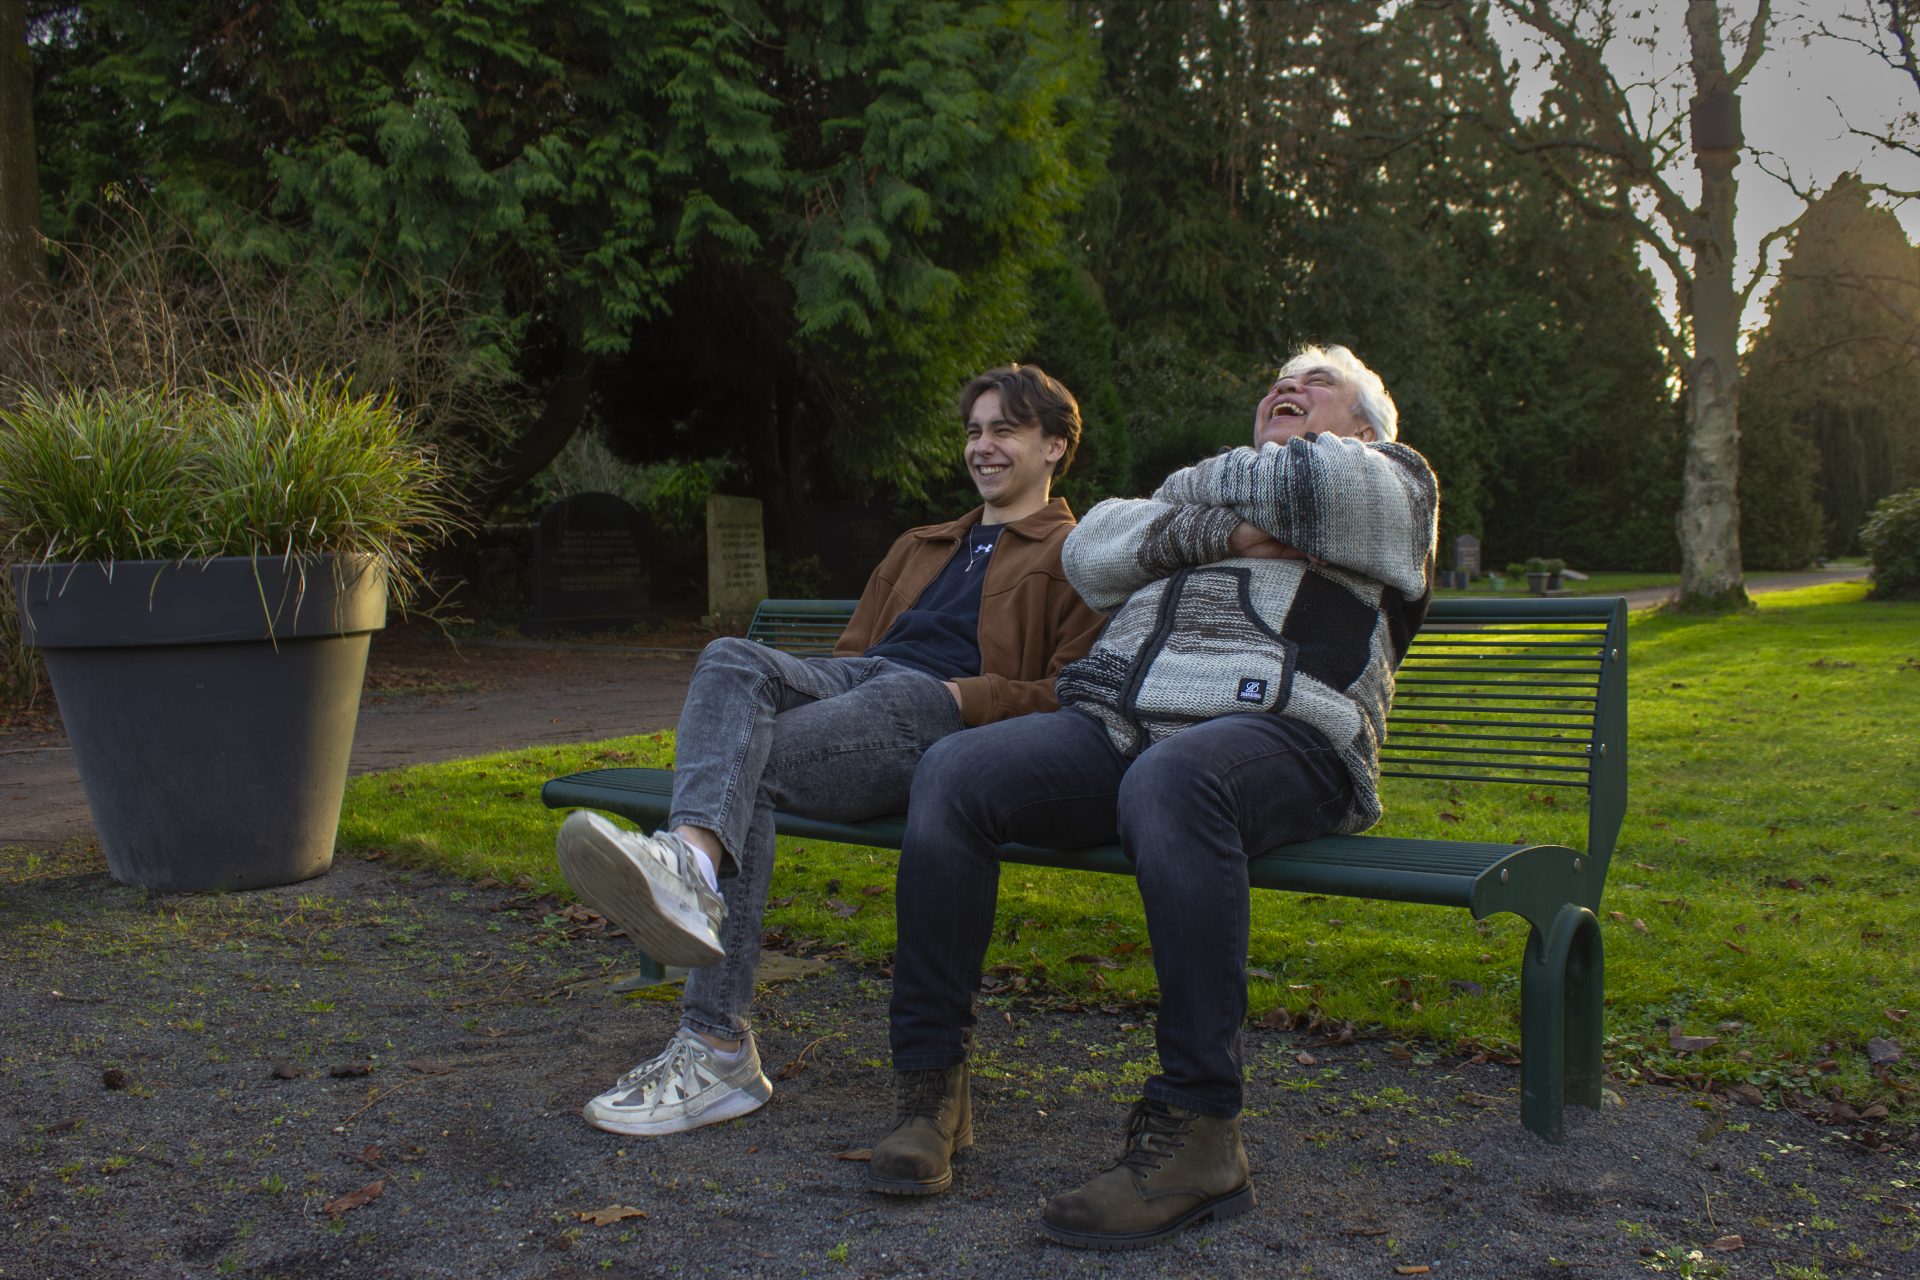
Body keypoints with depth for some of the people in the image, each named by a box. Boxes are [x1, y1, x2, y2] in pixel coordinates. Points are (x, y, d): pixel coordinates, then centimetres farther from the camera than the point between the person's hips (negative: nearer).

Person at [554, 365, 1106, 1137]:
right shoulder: (920, 548, 38)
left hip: (939, 712, -6)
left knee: (748, 767, -31)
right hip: (855, 680, 6)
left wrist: (965, 697, -13)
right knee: (732, 659, -29)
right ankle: (693, 860, -53)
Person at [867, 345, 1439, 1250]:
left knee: (1169, 780, -39)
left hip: (1275, 733, -5)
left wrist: (1209, 486, 15)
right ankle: (931, 1080, -12)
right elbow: (1091, 556, 16)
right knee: (952, 773, -20)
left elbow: (1310, 483, -4)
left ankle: (1195, 1127, -32)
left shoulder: (1390, 478, 22)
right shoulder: (1207, 488, 35)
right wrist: (1217, 531, 2)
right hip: (1113, 725, 5)